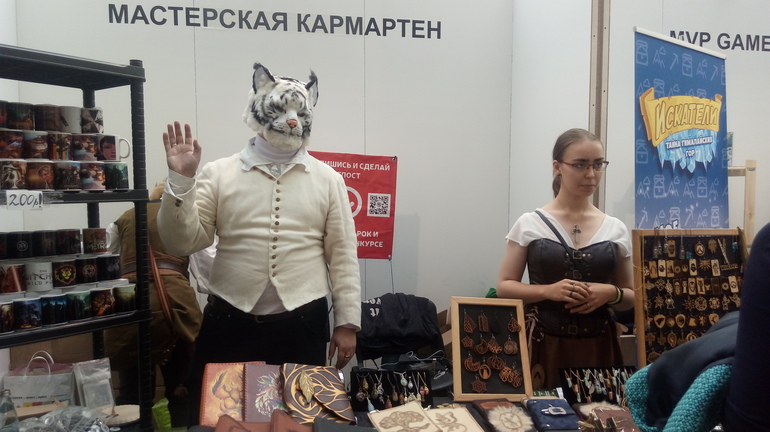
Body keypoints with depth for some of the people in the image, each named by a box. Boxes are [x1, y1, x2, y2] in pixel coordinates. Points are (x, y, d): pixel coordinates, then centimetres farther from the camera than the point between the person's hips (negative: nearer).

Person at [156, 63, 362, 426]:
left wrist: (347, 321, 1)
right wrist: (181, 181, -14)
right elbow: (183, 242, -2)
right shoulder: (218, 173, 2)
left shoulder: (327, 179, 4)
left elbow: (342, 254, 3)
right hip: (229, 322, 0)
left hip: (302, 324, 0)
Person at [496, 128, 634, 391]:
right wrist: (548, 291, -16)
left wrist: (612, 294, -10)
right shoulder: (529, 224, -2)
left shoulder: (616, 229, 4)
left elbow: (631, 298, 11)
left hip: (597, 347, 2)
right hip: (544, 346, -2)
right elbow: (504, 287, 0)